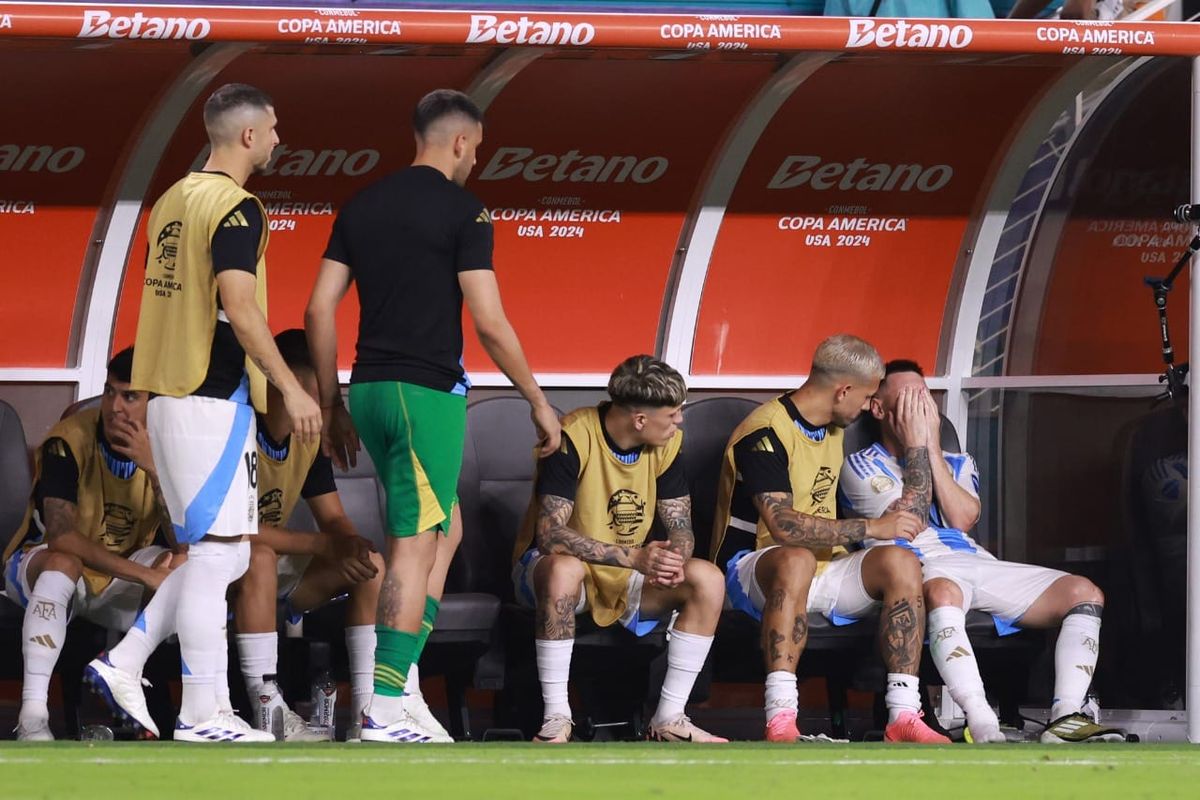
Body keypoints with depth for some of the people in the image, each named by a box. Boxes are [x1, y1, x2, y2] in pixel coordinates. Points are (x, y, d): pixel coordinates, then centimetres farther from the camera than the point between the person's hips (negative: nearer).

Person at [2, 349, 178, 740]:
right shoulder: (69, 441, -21)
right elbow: (60, 536, -31)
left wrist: (154, 468, -32)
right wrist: (144, 574, -35)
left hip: (118, 578, 4)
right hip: (38, 561, -4)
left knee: (179, 568, -23)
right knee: (63, 563, -38)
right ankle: (32, 717, -43)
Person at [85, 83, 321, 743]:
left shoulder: (174, 201, 15)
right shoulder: (235, 208, -13)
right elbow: (239, 309, -22)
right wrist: (292, 389, -17)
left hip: (169, 395, 9)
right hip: (214, 403, -9)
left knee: (220, 555, 15)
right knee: (218, 554, -5)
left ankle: (122, 663, 11)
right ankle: (201, 714, -4)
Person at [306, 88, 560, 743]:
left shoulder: (362, 206, 11)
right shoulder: (461, 211, -7)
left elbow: (319, 310, 9)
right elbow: (490, 323, -12)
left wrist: (332, 407, 16)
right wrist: (538, 402, -2)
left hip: (369, 391, 7)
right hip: (428, 392, -7)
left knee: (444, 530, 19)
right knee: (415, 547, -4)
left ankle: (400, 685, 11)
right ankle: (385, 710, -6)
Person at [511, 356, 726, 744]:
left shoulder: (667, 443, -4)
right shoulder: (573, 438, -23)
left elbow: (680, 528, -1)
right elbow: (549, 533, -30)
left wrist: (673, 561, -27)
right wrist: (636, 557, -38)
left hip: (625, 580, 5)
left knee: (707, 580, -18)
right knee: (563, 567, -40)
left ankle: (669, 719, -13)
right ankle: (556, 720, -32)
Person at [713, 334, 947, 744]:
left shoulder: (834, 428, 15)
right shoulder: (766, 433, -16)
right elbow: (784, 526, -26)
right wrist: (872, 528, -21)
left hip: (823, 571, 8)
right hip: (753, 569, -8)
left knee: (901, 562, -20)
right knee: (797, 560, -42)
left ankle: (904, 717, -29)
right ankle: (780, 722, -50)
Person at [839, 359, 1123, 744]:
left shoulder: (957, 463, 29)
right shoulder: (862, 467, 14)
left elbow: (962, 518, 6)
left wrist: (934, 448, 6)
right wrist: (916, 448, 3)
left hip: (976, 561, 6)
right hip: (918, 567, -6)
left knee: (1084, 593, -16)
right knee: (943, 592, -44)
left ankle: (1065, 720, -32)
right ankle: (986, 732, -57)